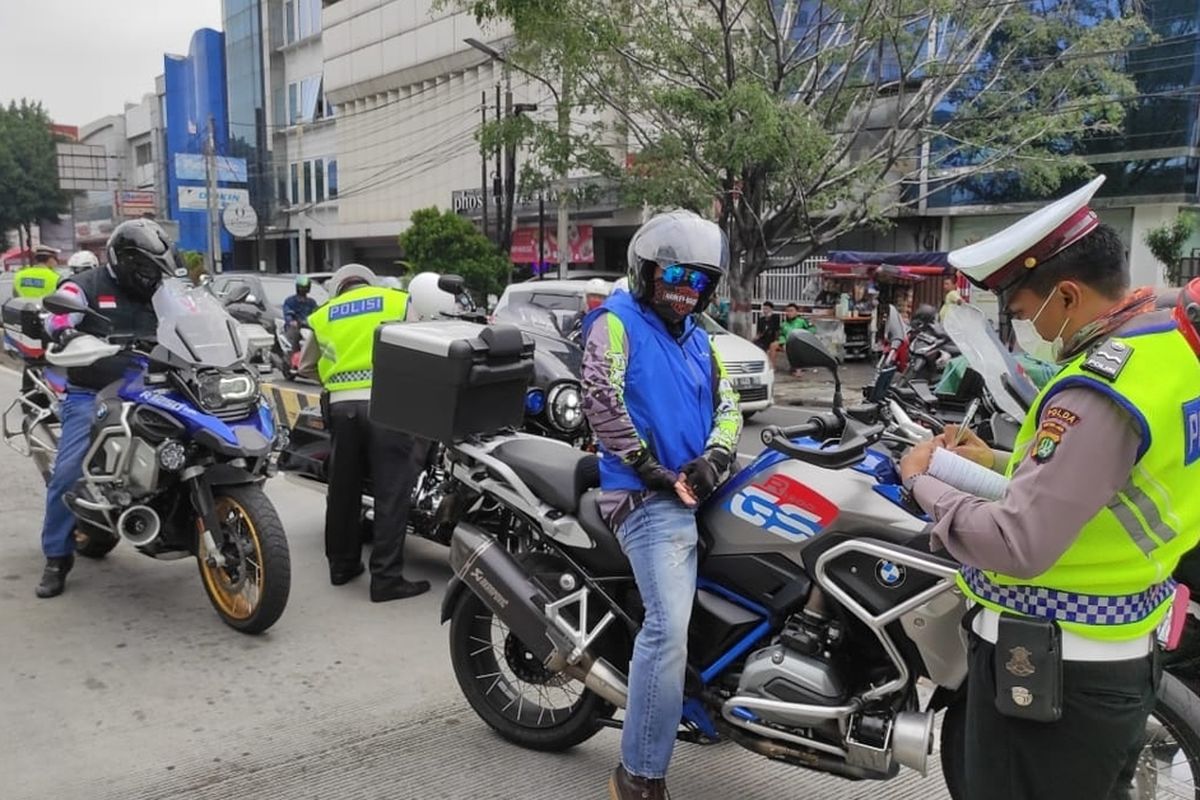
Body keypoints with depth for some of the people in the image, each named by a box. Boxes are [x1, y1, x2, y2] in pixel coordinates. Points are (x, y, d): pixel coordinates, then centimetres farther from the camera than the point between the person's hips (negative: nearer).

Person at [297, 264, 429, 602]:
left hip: (342, 404, 4)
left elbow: (306, 367, 23)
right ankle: (386, 577, -2)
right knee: (391, 492, -2)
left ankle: (342, 564, 29)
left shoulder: (323, 315, 19)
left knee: (343, 488, 17)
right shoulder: (399, 301, 9)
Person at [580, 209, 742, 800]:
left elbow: (726, 403, 17)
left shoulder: (695, 335, 22)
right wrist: (655, 472, -14)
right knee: (669, 628, -18)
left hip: (696, 491, 9)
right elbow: (601, 401, -14)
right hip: (650, 496, -9)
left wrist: (713, 457, -4)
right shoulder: (617, 321, -1)